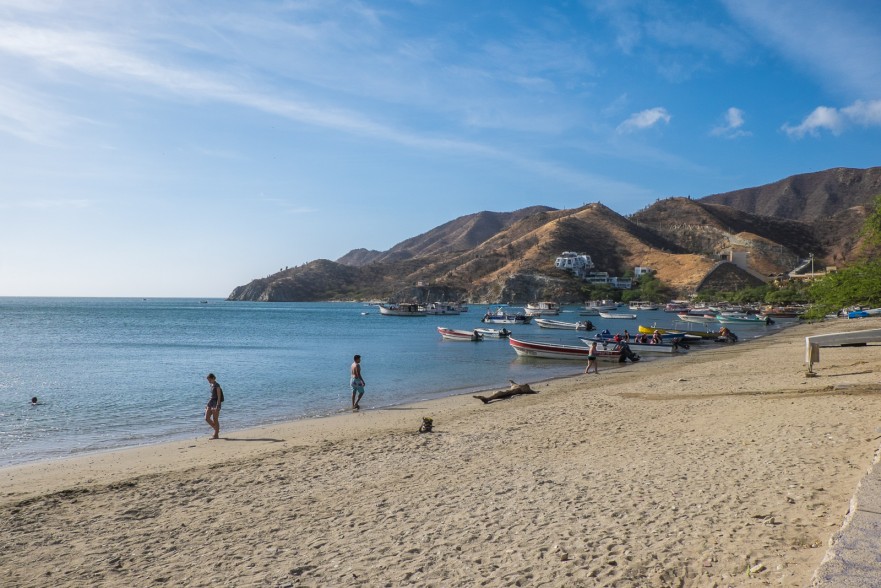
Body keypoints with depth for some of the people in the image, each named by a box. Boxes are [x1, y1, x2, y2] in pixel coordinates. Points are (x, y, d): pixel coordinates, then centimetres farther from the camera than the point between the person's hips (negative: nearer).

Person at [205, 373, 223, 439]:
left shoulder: (217, 385, -13)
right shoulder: (212, 385, 12)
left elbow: (219, 396, -17)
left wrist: (217, 406, -22)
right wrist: (208, 404, 20)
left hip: (216, 402, -9)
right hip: (211, 401, 9)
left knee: (215, 420, -3)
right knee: (207, 418, 6)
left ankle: (216, 435, 4)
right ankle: (217, 429, 21)